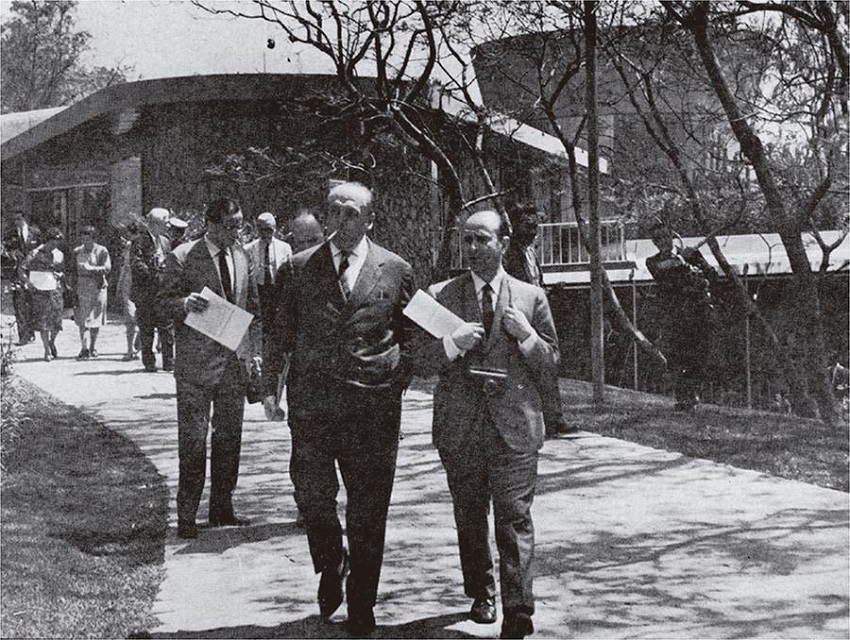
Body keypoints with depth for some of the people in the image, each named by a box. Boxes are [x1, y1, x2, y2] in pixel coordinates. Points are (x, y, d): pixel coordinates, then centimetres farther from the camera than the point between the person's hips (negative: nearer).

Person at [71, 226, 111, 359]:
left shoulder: (101, 251, -1)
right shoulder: (77, 252, 8)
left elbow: (107, 268, -11)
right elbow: (74, 272, 11)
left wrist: (91, 268, -21)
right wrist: (74, 288, 5)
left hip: (97, 288, -1)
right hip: (82, 288, 1)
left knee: (95, 319, 7)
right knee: (82, 320, -8)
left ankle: (93, 348, 20)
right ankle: (84, 349, -9)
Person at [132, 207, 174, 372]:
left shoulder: (165, 241, 15)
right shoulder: (140, 242, -6)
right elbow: (137, 265, -16)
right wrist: (155, 276, -20)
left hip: (163, 292, 5)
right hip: (145, 293, -5)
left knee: (167, 328, 2)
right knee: (146, 329, 2)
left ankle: (168, 362, 6)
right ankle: (149, 362, 8)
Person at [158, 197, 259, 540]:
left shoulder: (241, 256, 10)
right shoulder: (182, 257, -7)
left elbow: (252, 305, 17)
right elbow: (164, 300, -5)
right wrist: (185, 303, -26)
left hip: (235, 358, 6)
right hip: (196, 362, -6)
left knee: (230, 435, 11)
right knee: (193, 440, -3)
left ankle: (221, 507, 23)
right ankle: (187, 515, 5)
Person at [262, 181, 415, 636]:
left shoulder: (396, 271, 4)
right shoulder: (299, 268, 7)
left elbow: (410, 337, 12)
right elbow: (281, 332, 11)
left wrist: (398, 383, 4)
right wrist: (270, 384, 4)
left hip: (374, 407, -1)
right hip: (311, 402, 1)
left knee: (368, 511, 4)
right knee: (311, 495, -3)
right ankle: (331, 566, 29)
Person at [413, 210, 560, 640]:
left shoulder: (531, 298, 6)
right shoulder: (440, 295, 7)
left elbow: (550, 366, 8)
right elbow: (421, 363, 3)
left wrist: (526, 336, -10)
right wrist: (453, 342, -15)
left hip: (514, 427, -2)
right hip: (460, 427, 2)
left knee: (515, 520, -7)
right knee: (469, 520, 13)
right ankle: (481, 594, 32)